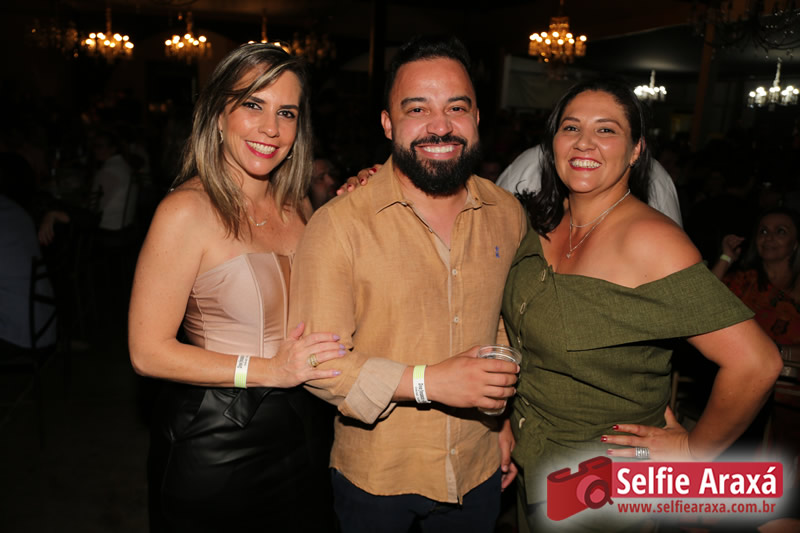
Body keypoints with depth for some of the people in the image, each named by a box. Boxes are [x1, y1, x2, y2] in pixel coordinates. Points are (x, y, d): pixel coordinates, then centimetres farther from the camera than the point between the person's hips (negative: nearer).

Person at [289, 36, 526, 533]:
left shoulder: (508, 215, -3)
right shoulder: (338, 224, -18)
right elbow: (316, 360, -18)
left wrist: (507, 418, 8)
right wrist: (427, 381, -26)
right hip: (374, 477, -3)